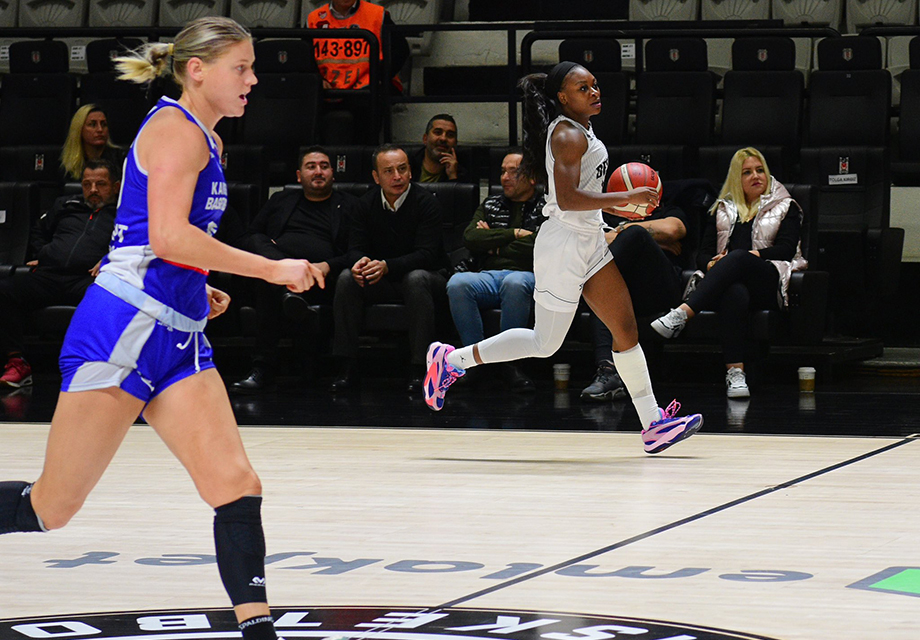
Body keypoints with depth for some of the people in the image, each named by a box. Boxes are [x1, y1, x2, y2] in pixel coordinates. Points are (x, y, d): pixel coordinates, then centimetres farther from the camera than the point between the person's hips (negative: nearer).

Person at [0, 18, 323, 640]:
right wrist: (272, 269, -16)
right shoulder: (176, 126, -8)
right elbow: (168, 237, -20)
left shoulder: (202, 138, 21)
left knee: (237, 487, -7)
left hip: (177, 335, 9)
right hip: (126, 327, -9)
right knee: (50, 507, -4)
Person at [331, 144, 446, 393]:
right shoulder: (368, 203, 2)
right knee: (346, 278, -23)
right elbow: (356, 246, 0)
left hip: (424, 275, -4)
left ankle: (420, 366, -34)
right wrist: (360, 261, -28)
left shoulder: (427, 202, -13)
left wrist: (387, 266, -36)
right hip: (382, 283, 4)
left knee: (416, 278, -38)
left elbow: (427, 254, -21)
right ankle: (346, 367, -21)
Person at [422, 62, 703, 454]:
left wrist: (619, 206, 20)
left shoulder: (580, 130, 13)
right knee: (545, 343, 1)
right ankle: (451, 359, 15)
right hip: (564, 245, -10)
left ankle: (653, 424, 4)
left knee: (626, 328, 3)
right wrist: (625, 198, -26)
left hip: (590, 242, 10)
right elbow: (567, 199, -27)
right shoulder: (568, 135, -18)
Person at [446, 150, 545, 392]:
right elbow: (471, 238, 8)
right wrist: (514, 234, 1)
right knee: (457, 283, -32)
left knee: (514, 283, -42)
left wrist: (494, 244, 5)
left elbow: (538, 248, -6)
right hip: (488, 278, 3)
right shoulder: (490, 206, 27)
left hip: (526, 276, -3)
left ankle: (510, 362, -28)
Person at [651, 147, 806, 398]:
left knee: (738, 258, -37)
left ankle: (682, 313, -54)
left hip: (769, 281, -2)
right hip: (729, 281, 2)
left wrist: (749, 256, -11)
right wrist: (713, 264, -7)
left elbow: (786, 249, 3)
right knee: (735, 293, -39)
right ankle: (734, 372, -55)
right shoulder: (723, 210, 28)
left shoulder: (785, 207, 20)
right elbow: (703, 253, 18)